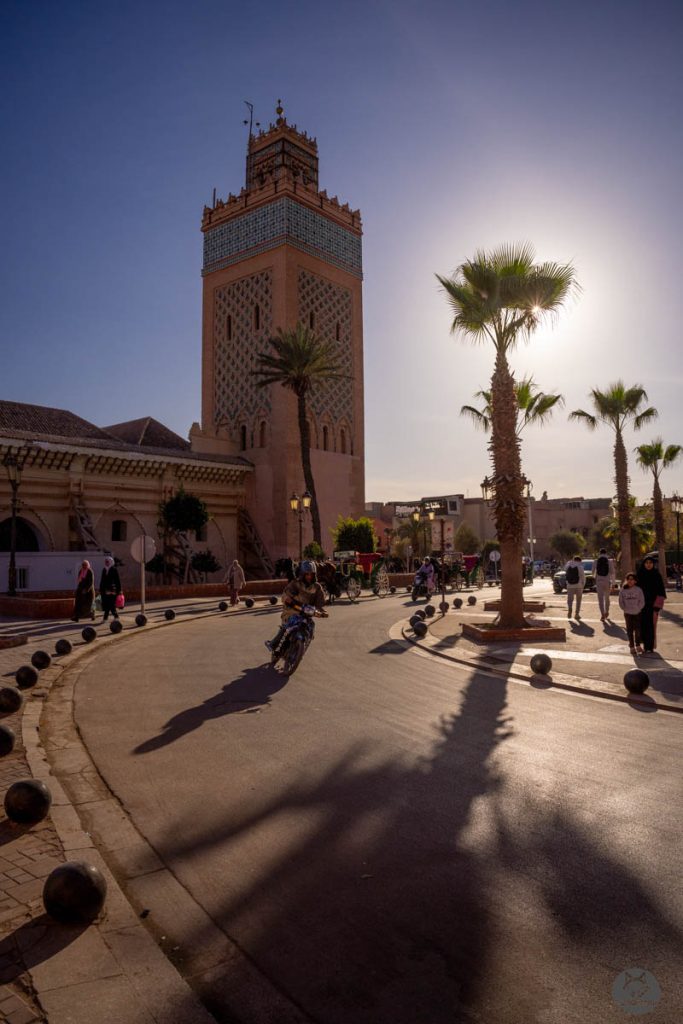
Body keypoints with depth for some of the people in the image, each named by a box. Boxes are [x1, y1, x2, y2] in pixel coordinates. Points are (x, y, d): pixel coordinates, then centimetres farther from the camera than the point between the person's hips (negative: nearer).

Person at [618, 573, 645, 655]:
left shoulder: (638, 590, -6)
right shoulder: (623, 591, -3)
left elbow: (642, 602, -4)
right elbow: (621, 602, 2)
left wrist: (638, 609, -13)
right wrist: (625, 609, -7)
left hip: (637, 613, -1)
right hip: (628, 613, 1)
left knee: (637, 629, 4)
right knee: (630, 630, 5)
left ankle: (638, 645, 20)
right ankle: (631, 646, 14)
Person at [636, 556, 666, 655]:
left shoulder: (656, 575, -2)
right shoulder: (639, 575, 2)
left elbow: (661, 590, -4)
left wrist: (657, 605, -11)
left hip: (652, 603, -2)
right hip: (642, 603, 2)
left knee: (651, 624, -3)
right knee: (643, 624, 3)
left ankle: (650, 647, 3)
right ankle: (645, 646, 13)